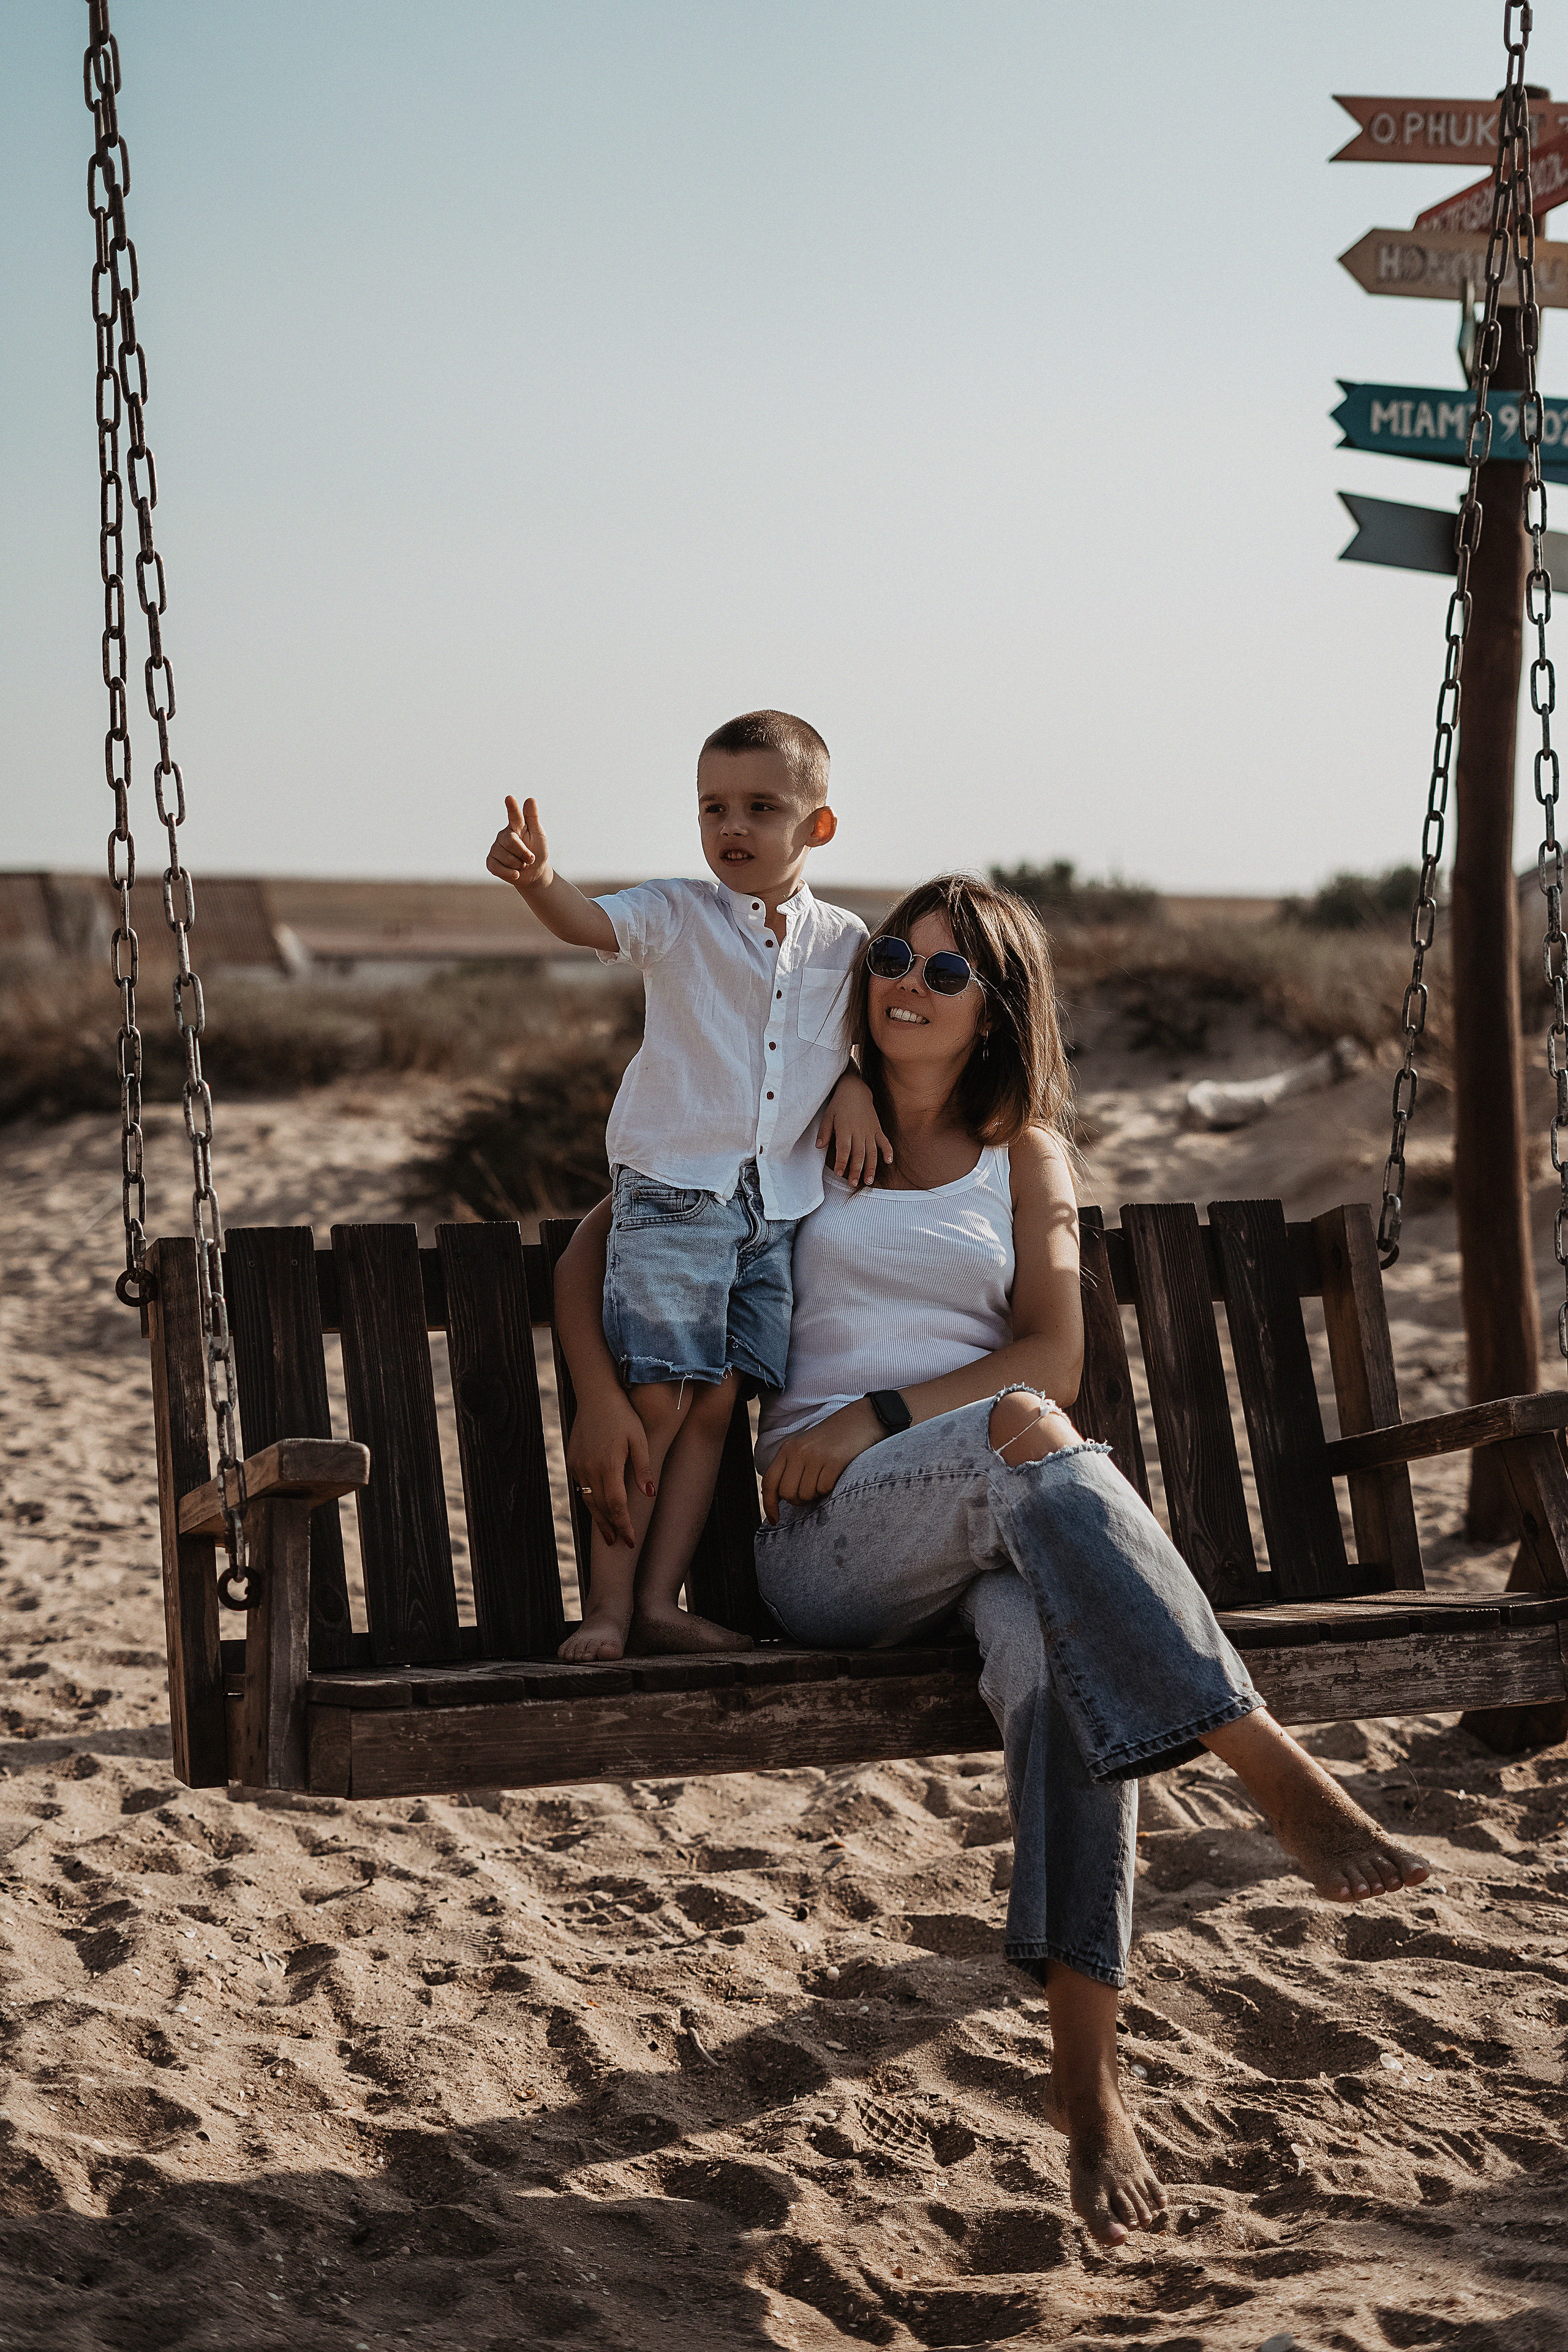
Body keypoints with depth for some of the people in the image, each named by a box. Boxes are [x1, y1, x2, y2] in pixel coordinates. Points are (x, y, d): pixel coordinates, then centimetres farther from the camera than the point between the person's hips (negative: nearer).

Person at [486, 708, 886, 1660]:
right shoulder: (677, 916, -2)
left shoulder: (843, 942, 9)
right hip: (674, 1193, -4)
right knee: (656, 1397, -9)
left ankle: (661, 1599, 10)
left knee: (718, 1401, 4)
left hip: (778, 1209, 4)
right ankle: (609, 1605, -4)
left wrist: (855, 1083, 4)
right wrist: (538, 879, -43)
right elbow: (591, 921, -21)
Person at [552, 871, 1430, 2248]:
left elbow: (1055, 1359, 7)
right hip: (827, 1536, -1)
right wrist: (596, 1390, 1)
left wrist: (877, 1417, -7)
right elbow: (599, 1240, 20)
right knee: (1027, 1443, -37)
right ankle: (1280, 1777, -46)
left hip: (995, 1526, 1)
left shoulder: (1026, 1158, 20)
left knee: (1062, 1645, -38)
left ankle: (1087, 2075, -41)